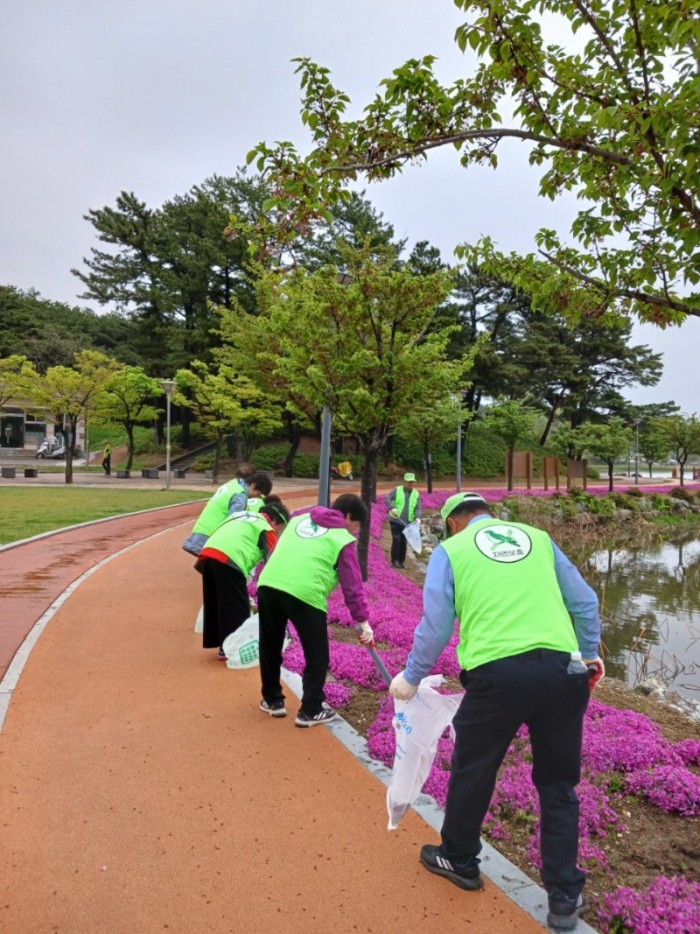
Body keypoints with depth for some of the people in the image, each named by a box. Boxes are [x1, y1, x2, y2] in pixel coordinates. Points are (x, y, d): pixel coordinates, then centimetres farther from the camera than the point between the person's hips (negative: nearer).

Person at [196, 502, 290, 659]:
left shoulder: (241, 515, 33)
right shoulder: (267, 529, 12)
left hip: (207, 554, 8)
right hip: (228, 560, -8)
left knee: (216, 603, 20)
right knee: (237, 607, 5)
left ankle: (217, 642, 31)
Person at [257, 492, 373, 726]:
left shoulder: (299, 519, 25)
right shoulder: (344, 539, 8)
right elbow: (352, 584, 4)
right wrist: (362, 621, 7)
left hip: (268, 584, 6)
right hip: (305, 594, -5)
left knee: (270, 648, 23)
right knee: (317, 657, 14)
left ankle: (272, 700, 37)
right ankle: (310, 711, 20)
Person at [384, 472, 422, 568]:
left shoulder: (416, 494, 6)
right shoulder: (396, 490, -2)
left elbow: (418, 508, 0)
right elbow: (387, 499, -12)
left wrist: (417, 517, -19)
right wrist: (392, 508, -29)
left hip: (407, 522, 3)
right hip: (395, 520, -3)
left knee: (403, 541, 6)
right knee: (396, 539, -9)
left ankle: (402, 561, 18)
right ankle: (394, 561, 2)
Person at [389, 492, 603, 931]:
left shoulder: (450, 550, 8)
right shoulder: (538, 538, 16)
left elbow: (435, 625, 5)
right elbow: (585, 602, 18)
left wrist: (411, 677, 18)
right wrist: (590, 653, 34)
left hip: (498, 673, -3)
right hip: (563, 670, 3)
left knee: (472, 772, 19)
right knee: (558, 783, 19)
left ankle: (459, 861, 40)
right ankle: (565, 896, 28)